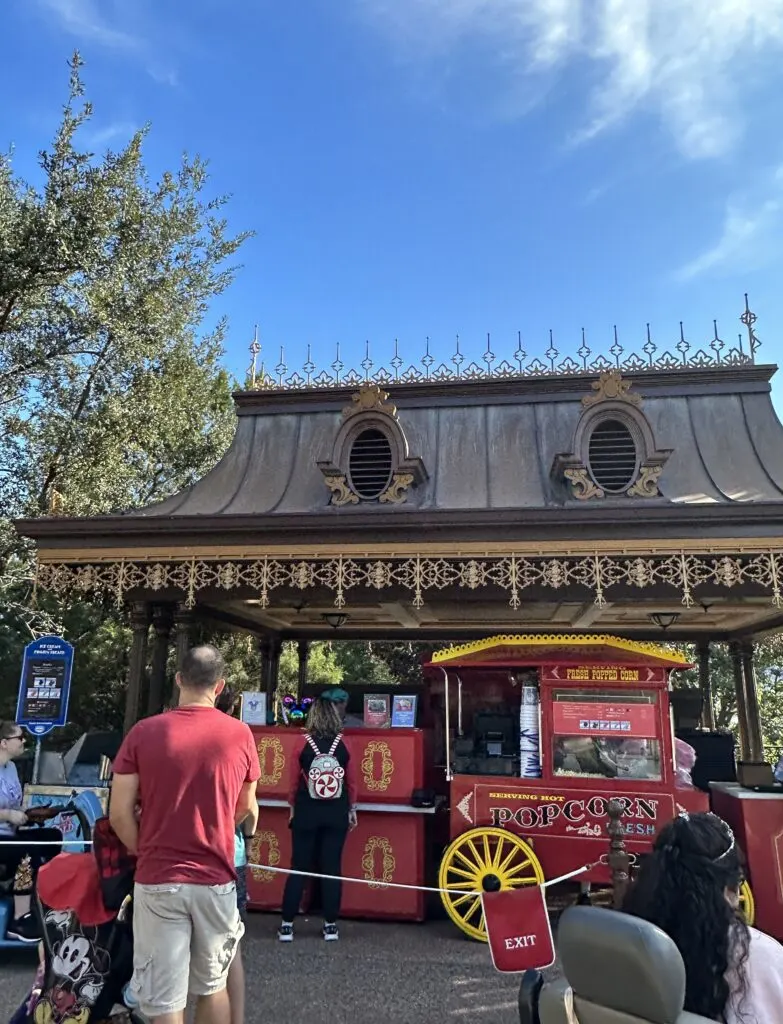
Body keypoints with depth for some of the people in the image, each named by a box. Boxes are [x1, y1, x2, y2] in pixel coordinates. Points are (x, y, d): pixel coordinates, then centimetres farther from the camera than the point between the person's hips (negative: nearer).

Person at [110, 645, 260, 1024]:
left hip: (158, 882, -1)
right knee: (213, 985, 21)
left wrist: (146, 853, 11)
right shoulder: (240, 734, -5)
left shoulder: (144, 732, -8)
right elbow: (246, 809, 7)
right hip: (216, 880, 1)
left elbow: (119, 814, -6)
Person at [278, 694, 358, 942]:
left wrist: (293, 808, 15)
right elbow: (352, 782, 2)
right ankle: (330, 925, 17)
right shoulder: (343, 745, -5)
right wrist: (352, 809, 15)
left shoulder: (303, 744, -8)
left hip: (306, 812, -1)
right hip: (336, 813, 1)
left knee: (299, 868, 9)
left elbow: (294, 782, -1)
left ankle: (287, 925, 14)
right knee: (332, 868, 10)